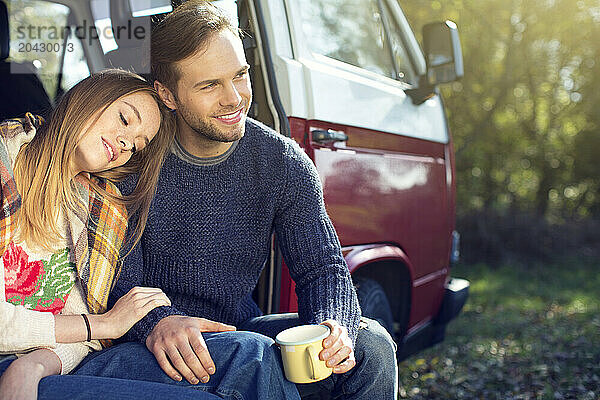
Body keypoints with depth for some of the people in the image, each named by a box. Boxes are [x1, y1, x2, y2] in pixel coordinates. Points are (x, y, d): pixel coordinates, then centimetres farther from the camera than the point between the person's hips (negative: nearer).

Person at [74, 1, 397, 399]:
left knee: (370, 347, -16)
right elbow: (116, 280, -15)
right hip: (146, 345, -2)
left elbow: (323, 267, -4)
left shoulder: (284, 162, -5)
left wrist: (331, 327, -27)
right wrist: (156, 321, -39)